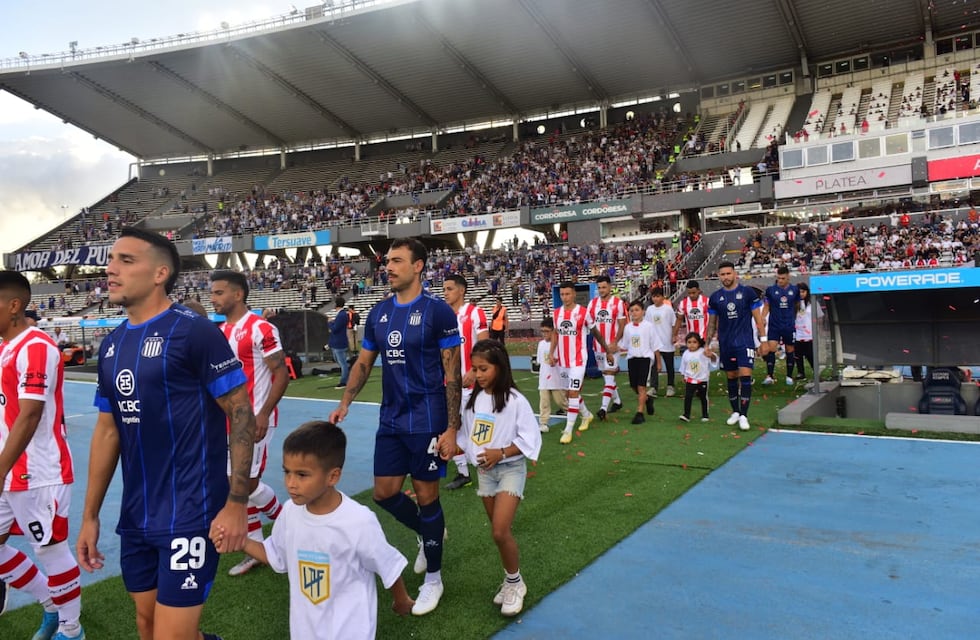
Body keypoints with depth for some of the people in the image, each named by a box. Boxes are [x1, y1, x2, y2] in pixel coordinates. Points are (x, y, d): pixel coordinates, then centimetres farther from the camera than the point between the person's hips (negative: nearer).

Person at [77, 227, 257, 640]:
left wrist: (236, 503, -16)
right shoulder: (112, 345, 9)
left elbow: (241, 413, -13)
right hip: (135, 517, 7)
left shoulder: (195, 331, -13)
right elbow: (107, 431, 15)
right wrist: (90, 516, 15)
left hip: (189, 514, -7)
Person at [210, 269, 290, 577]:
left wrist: (263, 414, -21)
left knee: (247, 483, -7)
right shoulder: (220, 332, 11)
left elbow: (281, 374, -15)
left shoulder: (260, 329, -15)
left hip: (255, 419, -8)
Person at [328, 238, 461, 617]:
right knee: (384, 492, 10)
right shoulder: (378, 314, 5)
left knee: (426, 496, 4)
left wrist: (452, 428, -14)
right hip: (390, 421, 6)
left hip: (427, 422, -6)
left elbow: (452, 373, -11)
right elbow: (364, 363, 14)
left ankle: (433, 579, 24)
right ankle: (428, 533, 40)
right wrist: (344, 403, 1)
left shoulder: (438, 311, -11)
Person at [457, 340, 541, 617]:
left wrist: (500, 452, -21)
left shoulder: (515, 401, -17)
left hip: (510, 469, -5)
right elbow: (466, 437, 8)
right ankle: (510, 581, 30)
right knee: (498, 532, 13)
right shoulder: (472, 399, 0)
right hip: (485, 471, 6)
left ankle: (515, 583, 10)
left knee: (500, 531, -13)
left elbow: (530, 439, -14)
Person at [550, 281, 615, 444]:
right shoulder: (557, 312, 3)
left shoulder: (583, 312, -10)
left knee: (573, 392, -11)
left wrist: (607, 351, 9)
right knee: (573, 391, 18)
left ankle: (568, 430, -8)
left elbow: (596, 333, 1)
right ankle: (586, 414, 43)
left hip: (578, 359, -5)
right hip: (563, 359, 5)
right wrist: (551, 353, 4)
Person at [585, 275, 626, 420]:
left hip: (612, 346, -5)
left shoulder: (618, 303, -6)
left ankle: (603, 408, -14)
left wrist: (615, 342, -17)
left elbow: (622, 325, -7)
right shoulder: (592, 303, 6)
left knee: (609, 375, -10)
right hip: (598, 346, 5)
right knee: (606, 375, 15)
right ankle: (617, 401, 32)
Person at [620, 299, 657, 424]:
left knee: (641, 386, -9)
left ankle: (639, 413, -6)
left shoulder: (648, 326, -4)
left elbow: (655, 345, 0)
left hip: (645, 357, -4)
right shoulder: (627, 327, 7)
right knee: (634, 386, 9)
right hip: (632, 358, 5)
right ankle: (648, 399, 38)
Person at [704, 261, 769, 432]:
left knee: (745, 377, -11)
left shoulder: (747, 292, -4)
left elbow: (758, 317, 0)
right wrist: (707, 344, 8)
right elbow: (712, 323, 11)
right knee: (731, 378, 11)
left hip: (745, 342, -3)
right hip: (725, 345, 3)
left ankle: (744, 416, -7)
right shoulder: (715, 297, 4)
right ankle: (735, 412, 23)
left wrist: (763, 339, -4)